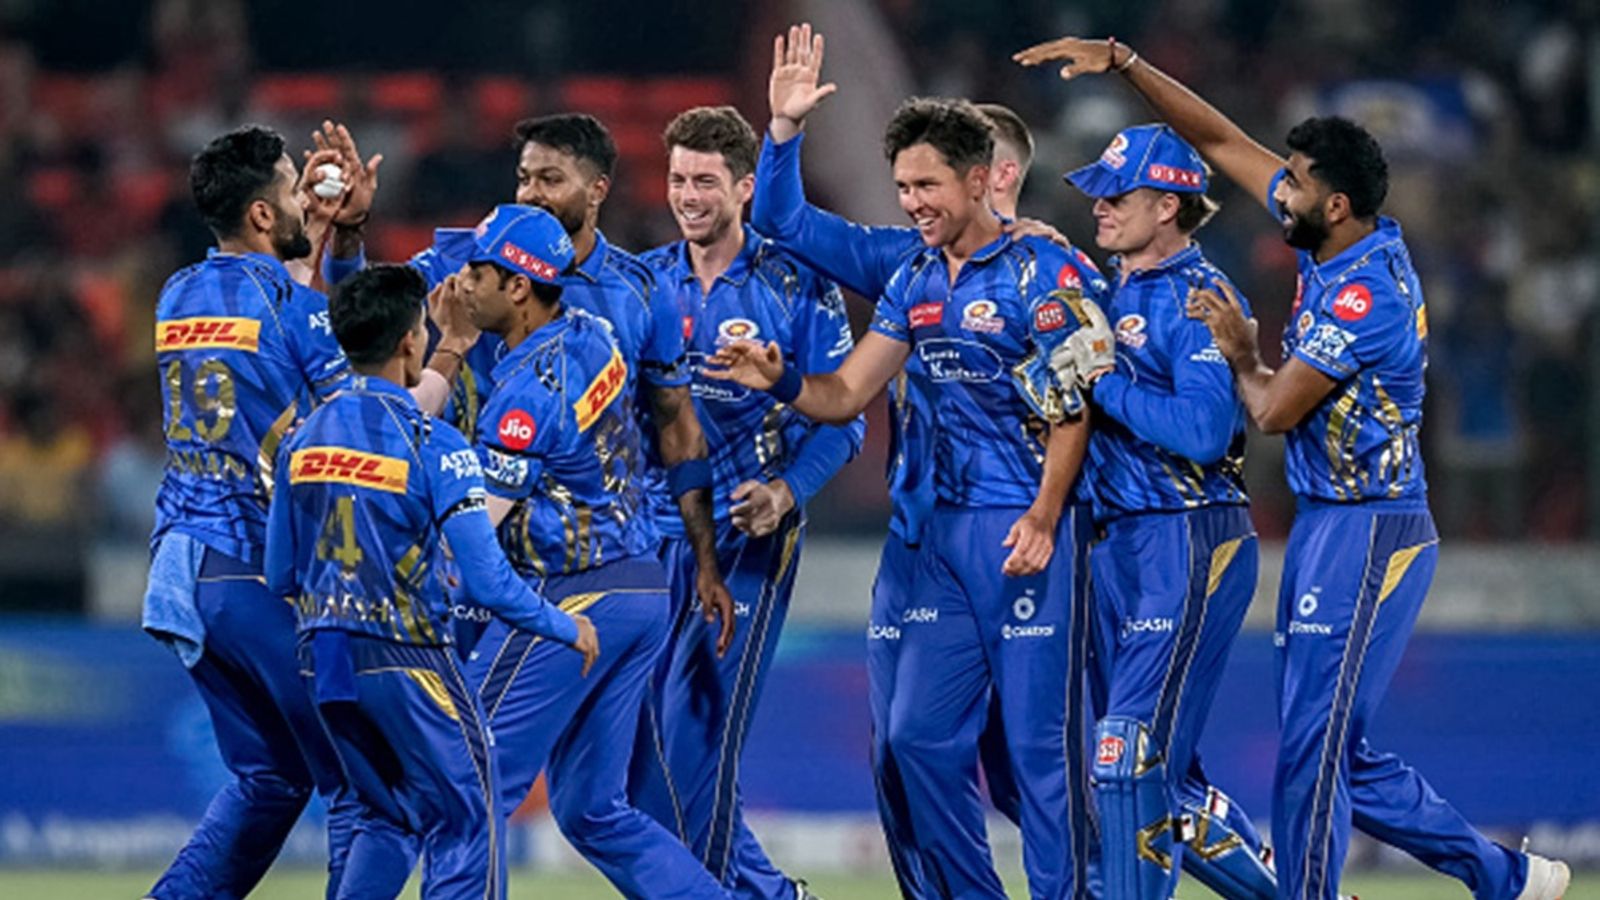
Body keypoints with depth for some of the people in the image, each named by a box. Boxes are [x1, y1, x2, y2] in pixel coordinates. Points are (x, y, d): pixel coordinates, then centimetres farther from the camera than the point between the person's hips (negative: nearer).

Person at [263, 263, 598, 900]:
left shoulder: (304, 438, 5)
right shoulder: (433, 444, -13)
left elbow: (279, 577, 11)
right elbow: (488, 582, -15)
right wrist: (567, 629, 0)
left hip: (323, 657, 7)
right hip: (404, 657, -6)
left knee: (388, 819, 21)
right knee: (465, 822, 2)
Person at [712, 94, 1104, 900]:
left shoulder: (1042, 272, -8)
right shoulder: (915, 281, 12)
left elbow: (1071, 411, -12)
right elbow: (846, 395, 12)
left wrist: (1041, 522, -20)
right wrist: (781, 382, -8)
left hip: (1024, 527, -7)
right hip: (947, 529, 7)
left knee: (1040, 735, -6)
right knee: (921, 733, 6)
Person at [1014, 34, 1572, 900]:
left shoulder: (1363, 296, -22)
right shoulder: (1338, 242, 5)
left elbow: (1275, 409, -16)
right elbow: (1221, 140, 11)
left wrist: (1236, 351, 3)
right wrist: (1122, 63, 7)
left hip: (1365, 535, -10)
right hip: (1329, 527, 10)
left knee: (1312, 750, -9)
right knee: (1338, 752, 13)